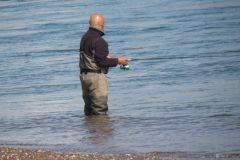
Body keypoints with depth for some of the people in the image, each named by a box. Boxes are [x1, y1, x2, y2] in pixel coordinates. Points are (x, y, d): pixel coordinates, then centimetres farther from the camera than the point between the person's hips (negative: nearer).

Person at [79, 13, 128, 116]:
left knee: (89, 109, 16)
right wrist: (117, 61, -8)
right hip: (96, 76, -9)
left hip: (84, 75, 9)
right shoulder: (99, 41, -18)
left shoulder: (84, 38, 9)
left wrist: (106, 57, 17)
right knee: (100, 110, -4)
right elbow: (101, 62, -21)